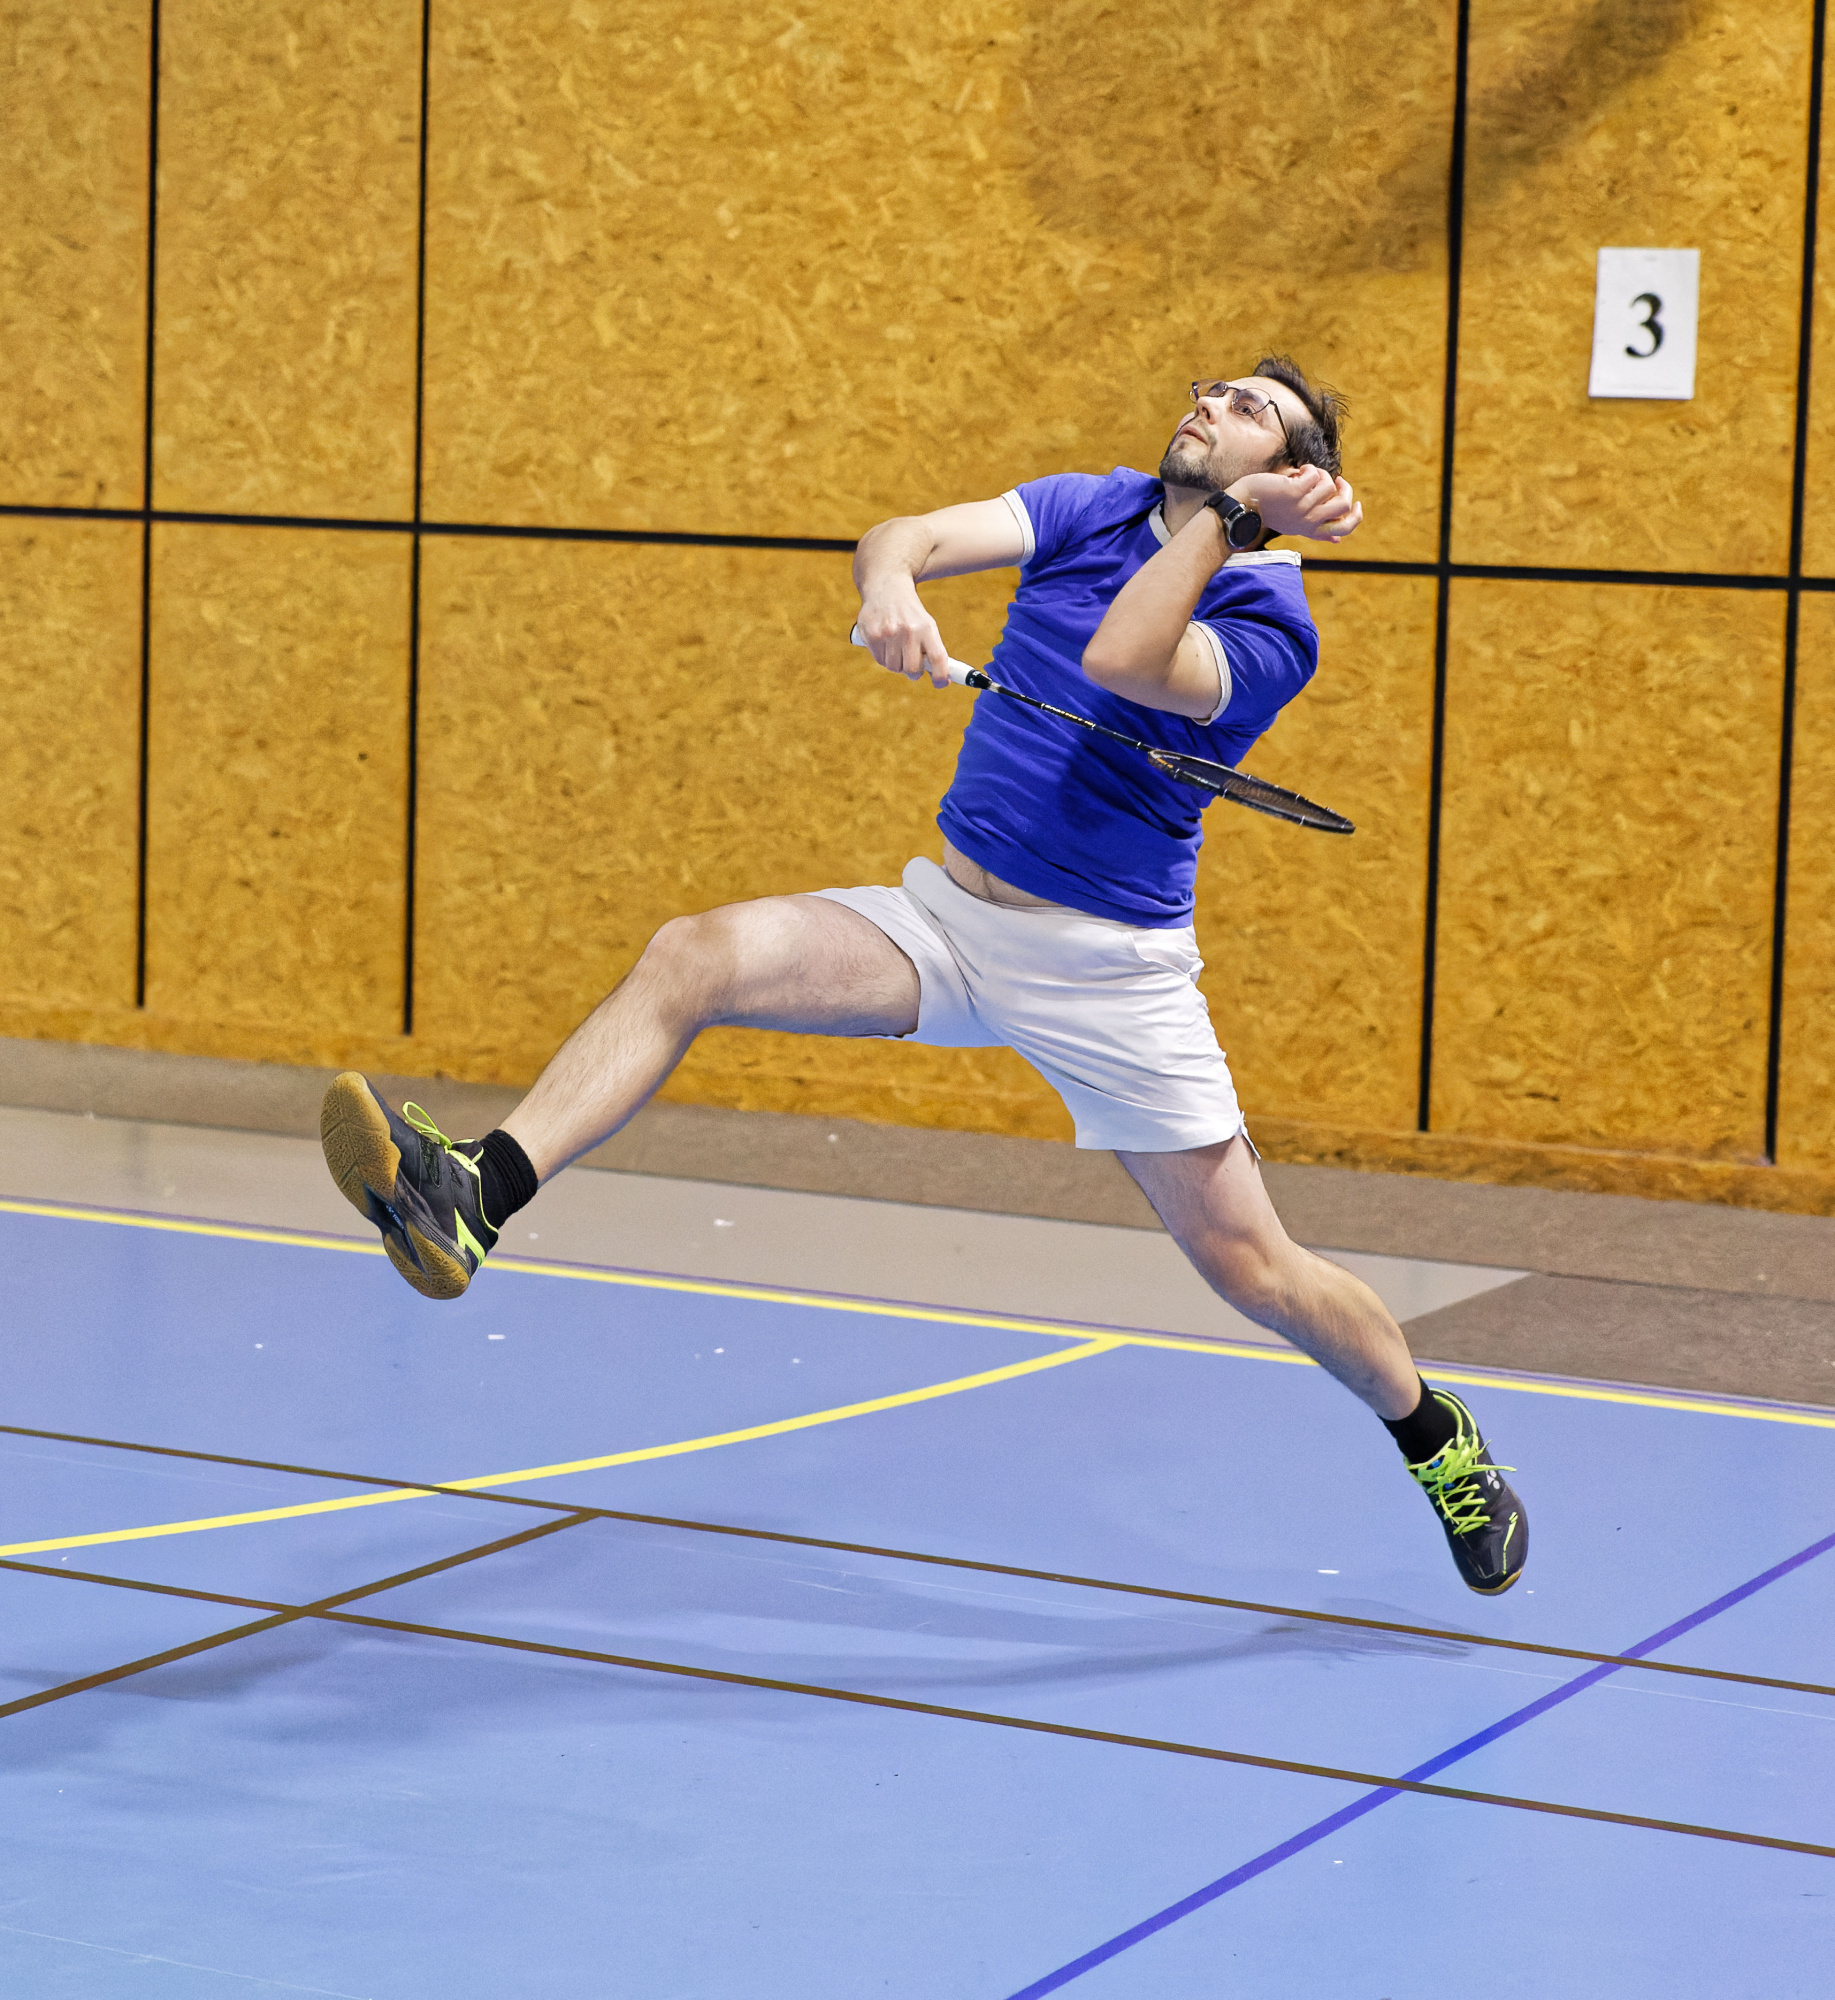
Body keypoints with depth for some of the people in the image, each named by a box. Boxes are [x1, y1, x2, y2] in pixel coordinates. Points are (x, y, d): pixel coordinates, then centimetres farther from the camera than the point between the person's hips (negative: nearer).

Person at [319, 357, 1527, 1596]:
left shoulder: (1269, 627, -11)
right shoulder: (1093, 508, 6)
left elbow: (1120, 660, -30)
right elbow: (914, 537, -9)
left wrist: (1226, 514, -21)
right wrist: (888, 581, -33)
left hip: (1108, 969, -4)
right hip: (951, 916, 5)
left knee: (1253, 1269, -1)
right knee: (692, 958, -18)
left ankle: (1437, 1438, 28)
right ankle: (473, 1202, -30)